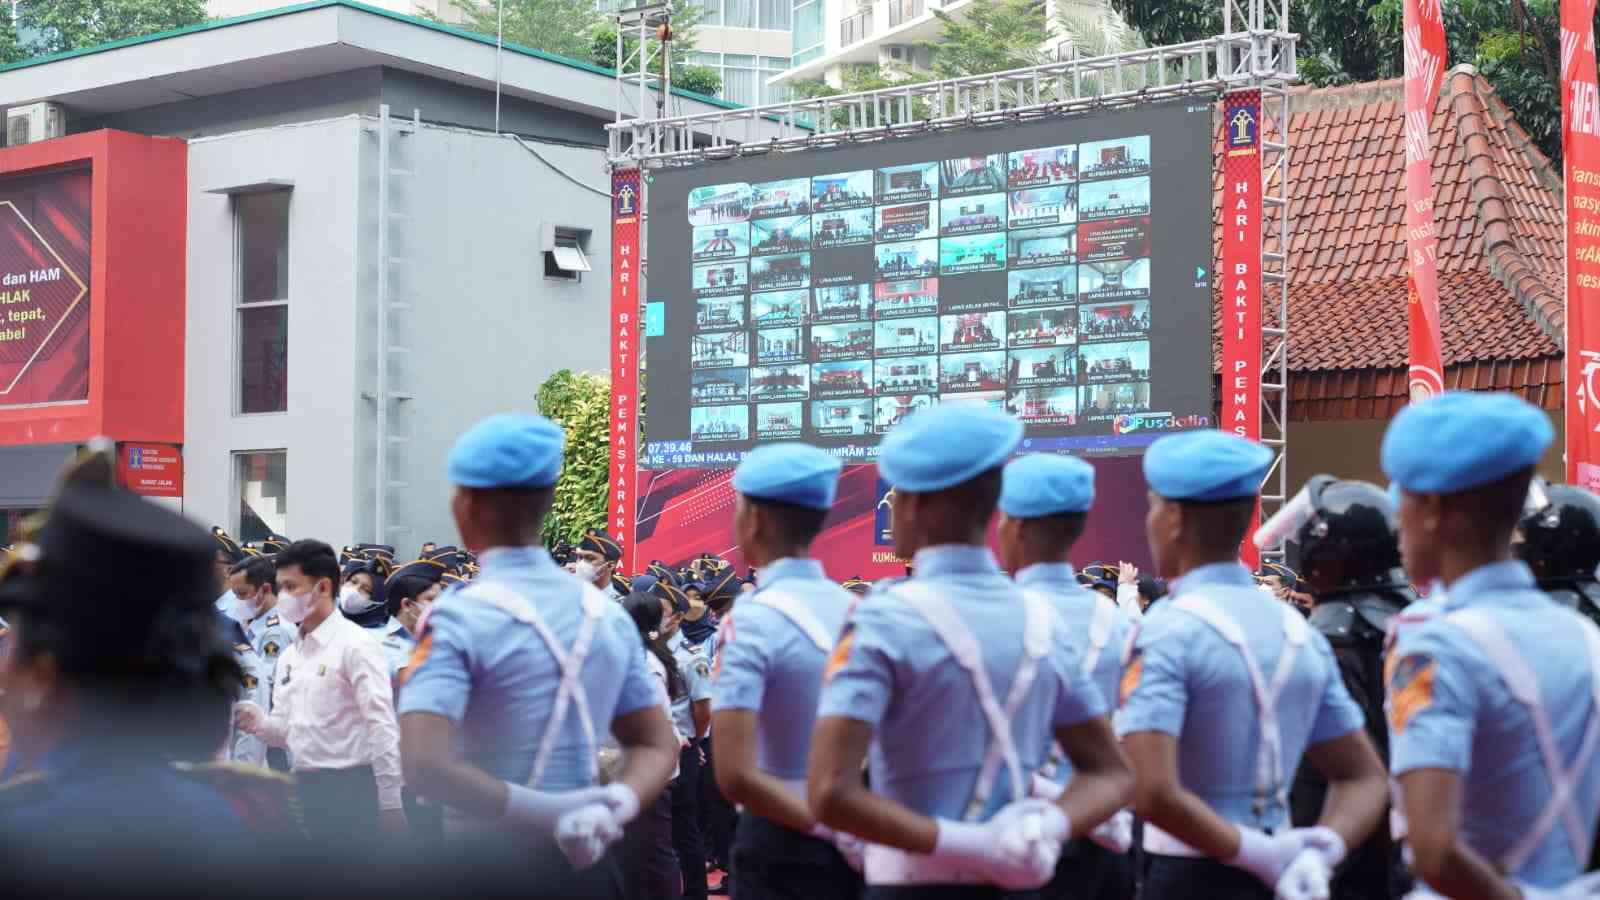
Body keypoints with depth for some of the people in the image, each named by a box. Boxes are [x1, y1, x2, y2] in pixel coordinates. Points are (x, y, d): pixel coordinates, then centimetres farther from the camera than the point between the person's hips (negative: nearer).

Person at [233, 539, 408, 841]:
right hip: (305, 790, 7)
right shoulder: (289, 655, 14)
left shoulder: (355, 645, -9)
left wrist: (390, 803, -18)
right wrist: (260, 723, -5)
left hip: (351, 790, -7)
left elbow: (382, 726, -14)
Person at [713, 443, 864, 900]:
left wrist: (827, 826, -14)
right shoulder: (856, 609, 4)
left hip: (784, 848, -5)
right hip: (858, 851, 5)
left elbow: (736, 776, -22)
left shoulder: (752, 620, -14)